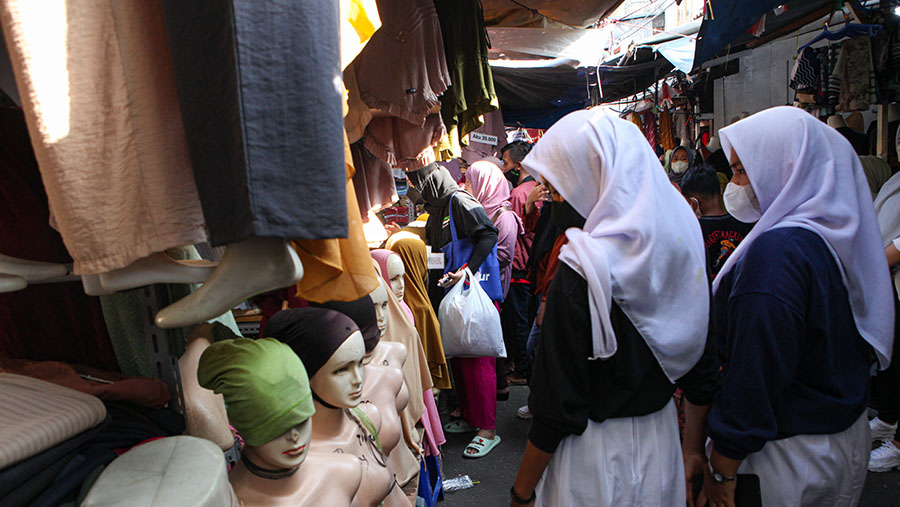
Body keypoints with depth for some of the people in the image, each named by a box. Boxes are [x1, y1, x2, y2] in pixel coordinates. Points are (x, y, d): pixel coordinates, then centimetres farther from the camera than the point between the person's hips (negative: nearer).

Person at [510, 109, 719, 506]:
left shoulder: (583, 271, -26)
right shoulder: (680, 240, -5)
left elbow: (557, 406, -23)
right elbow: (702, 356, 5)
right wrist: (698, 438, 19)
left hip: (597, 455, -7)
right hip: (663, 440, 7)